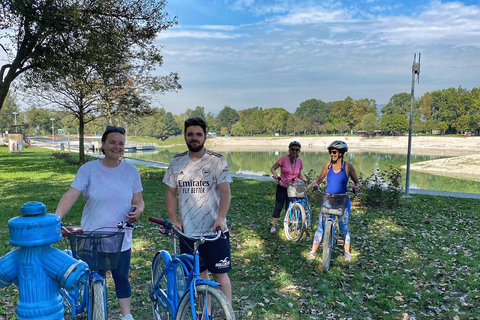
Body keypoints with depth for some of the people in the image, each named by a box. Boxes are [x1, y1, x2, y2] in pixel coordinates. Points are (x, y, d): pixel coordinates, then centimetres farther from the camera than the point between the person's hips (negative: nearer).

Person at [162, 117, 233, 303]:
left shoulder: (217, 161, -4)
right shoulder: (176, 162, 6)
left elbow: (225, 191, -11)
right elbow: (171, 193, 9)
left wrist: (221, 217, -25)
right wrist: (173, 220, -2)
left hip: (214, 230, -3)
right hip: (187, 231, 3)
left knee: (220, 274, 5)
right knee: (199, 276, 14)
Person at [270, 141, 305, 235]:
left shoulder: (299, 161, 0)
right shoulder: (284, 159, -13)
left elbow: (299, 175, 10)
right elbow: (272, 168, -9)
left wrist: (303, 178, -10)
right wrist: (275, 174, -29)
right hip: (282, 187, -3)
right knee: (278, 206, -3)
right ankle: (273, 226, 12)